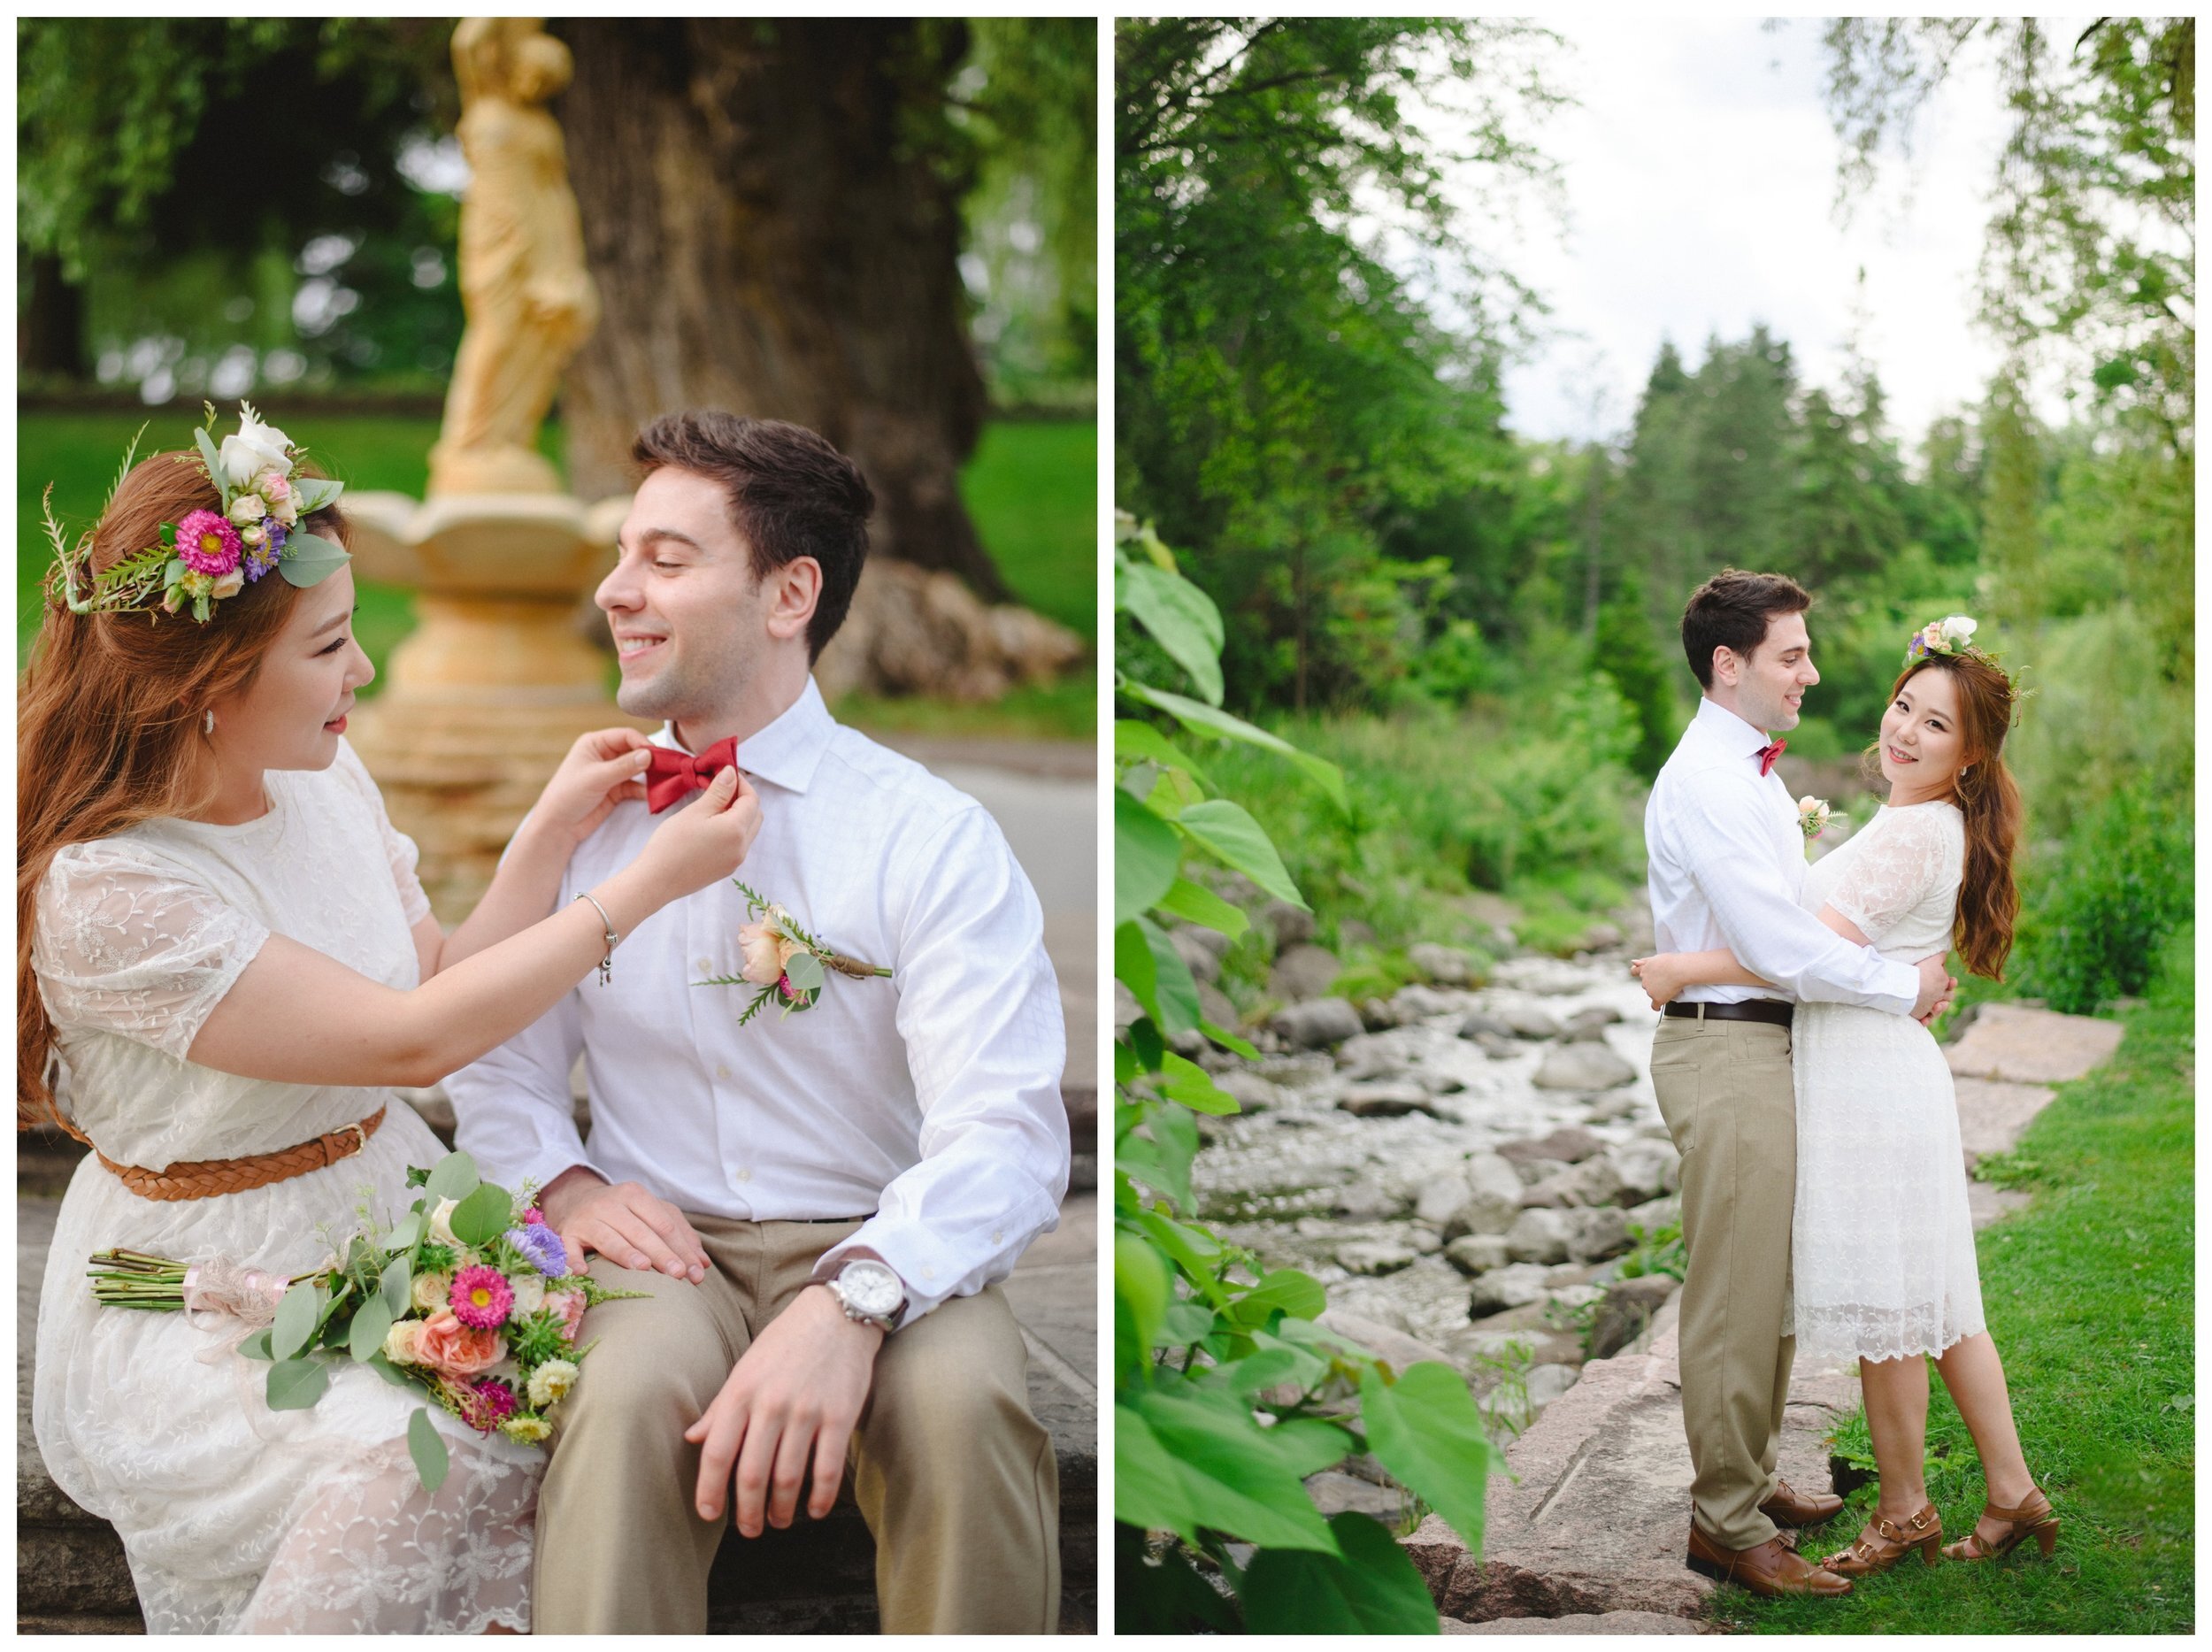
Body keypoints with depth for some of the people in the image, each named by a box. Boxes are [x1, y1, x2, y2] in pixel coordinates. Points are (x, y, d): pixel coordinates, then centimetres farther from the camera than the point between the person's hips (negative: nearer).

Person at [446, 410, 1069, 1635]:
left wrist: (850, 1302, -34)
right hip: (662, 1240, 2)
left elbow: (1005, 1135, -16)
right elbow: (499, 1067, 17)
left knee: (960, 1399, -34)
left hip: (874, 1248, -2)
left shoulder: (930, 834, -5)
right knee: (626, 1393, -33)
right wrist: (566, 1186, -6)